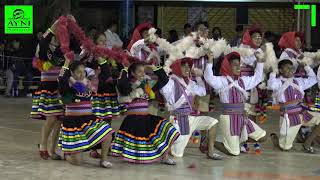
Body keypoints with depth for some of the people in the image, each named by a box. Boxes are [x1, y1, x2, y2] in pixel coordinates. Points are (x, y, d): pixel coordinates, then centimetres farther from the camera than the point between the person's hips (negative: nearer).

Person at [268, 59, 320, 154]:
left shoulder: (298, 81, 13)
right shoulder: (278, 82, -6)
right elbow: (271, 85, -29)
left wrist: (306, 66, 20)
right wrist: (273, 72, -15)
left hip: (302, 113, 6)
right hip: (288, 117, -6)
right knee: (285, 147, -4)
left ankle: (307, 144, 4)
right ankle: (274, 137, 33)